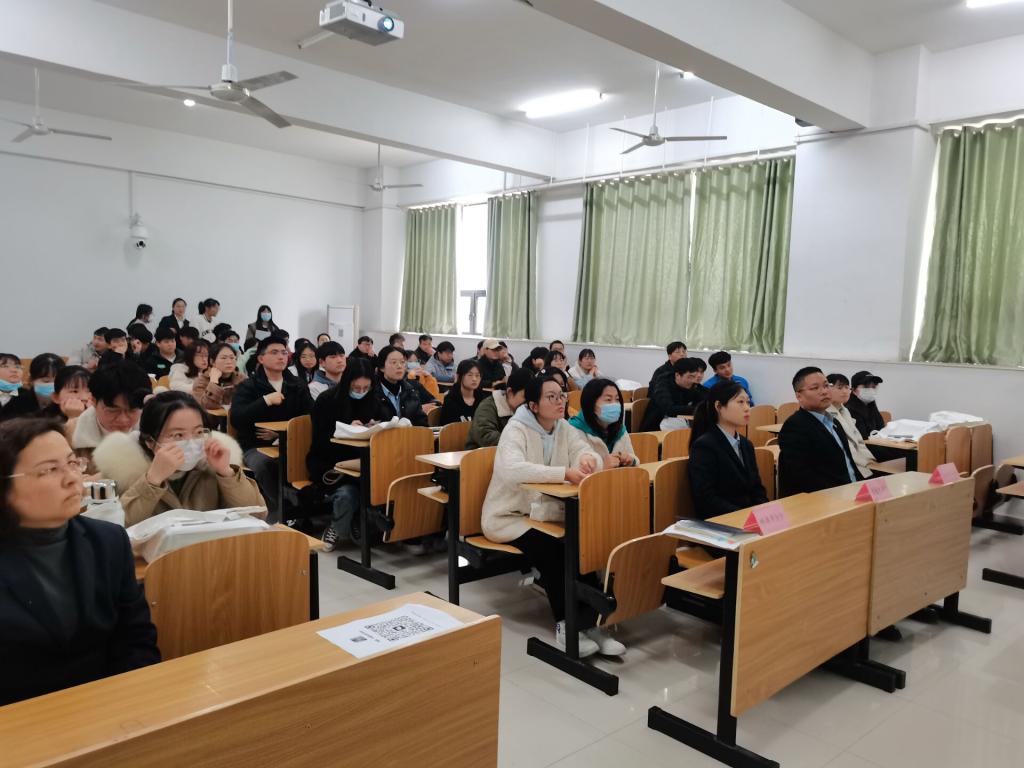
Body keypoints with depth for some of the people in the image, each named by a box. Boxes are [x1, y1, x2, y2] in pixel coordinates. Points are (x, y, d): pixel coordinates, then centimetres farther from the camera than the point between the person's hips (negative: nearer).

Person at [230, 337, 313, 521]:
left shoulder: (298, 386, 15)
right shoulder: (248, 386, 5)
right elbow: (236, 419, -10)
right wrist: (265, 401, -18)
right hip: (256, 447, -2)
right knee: (264, 465, -37)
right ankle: (279, 514, -22)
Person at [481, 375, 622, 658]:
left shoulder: (565, 429, 4)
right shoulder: (516, 429, -17)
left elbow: (590, 455, -7)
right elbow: (513, 470, -37)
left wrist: (588, 459, -33)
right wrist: (565, 473, -44)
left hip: (546, 513, 6)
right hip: (509, 516, -5)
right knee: (552, 550, -30)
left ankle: (588, 621, -15)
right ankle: (566, 625, -16)